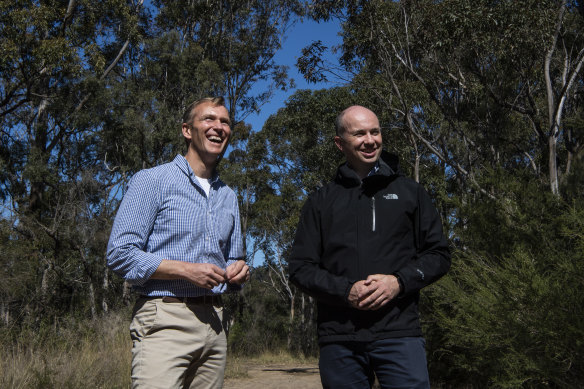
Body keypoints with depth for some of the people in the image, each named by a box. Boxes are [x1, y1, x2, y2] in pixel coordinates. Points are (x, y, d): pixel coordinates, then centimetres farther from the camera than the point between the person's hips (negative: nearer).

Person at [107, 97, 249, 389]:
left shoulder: (228, 196, 18)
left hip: (214, 324, 6)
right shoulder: (152, 181, -2)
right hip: (164, 320, -6)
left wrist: (238, 271, 2)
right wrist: (186, 270, -17)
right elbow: (120, 254, -9)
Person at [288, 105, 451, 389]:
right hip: (339, 339, 1)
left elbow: (438, 254, 9)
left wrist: (400, 282, -9)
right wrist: (346, 291, -11)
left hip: (399, 334, 0)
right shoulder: (321, 202, 11)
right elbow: (301, 268, 6)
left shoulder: (410, 192, 11)